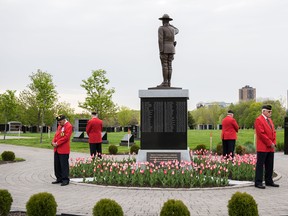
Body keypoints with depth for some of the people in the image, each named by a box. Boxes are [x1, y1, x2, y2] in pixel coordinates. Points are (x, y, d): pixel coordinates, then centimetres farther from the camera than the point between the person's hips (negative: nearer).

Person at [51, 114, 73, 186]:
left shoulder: (68, 126, -11)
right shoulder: (59, 126, 17)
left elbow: (66, 137, -18)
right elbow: (56, 134, 19)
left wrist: (57, 143, -15)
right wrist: (53, 142, 1)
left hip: (64, 150, -9)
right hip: (57, 149, 9)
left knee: (64, 165, -4)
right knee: (57, 165, 13)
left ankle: (65, 180, 2)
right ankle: (59, 179, 22)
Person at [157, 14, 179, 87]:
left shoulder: (161, 28, -6)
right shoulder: (172, 29, 13)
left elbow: (160, 40, -15)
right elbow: (177, 31, 39)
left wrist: (161, 51, -17)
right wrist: (170, 25, 48)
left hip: (164, 49, -6)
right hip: (171, 49, 6)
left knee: (164, 66, -8)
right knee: (169, 66, 5)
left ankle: (165, 83, -13)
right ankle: (168, 83, 1)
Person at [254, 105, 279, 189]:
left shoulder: (270, 120, 18)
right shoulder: (259, 120, -10)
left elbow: (273, 132, 18)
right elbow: (261, 134, -17)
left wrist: (274, 143, 3)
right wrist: (270, 143, -14)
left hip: (271, 147, 8)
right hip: (262, 147, -8)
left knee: (270, 166, 12)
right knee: (260, 165, -4)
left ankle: (269, 181, 21)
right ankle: (258, 182, 0)